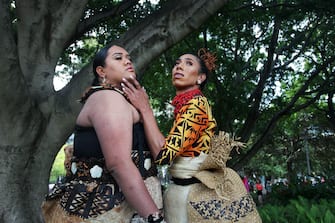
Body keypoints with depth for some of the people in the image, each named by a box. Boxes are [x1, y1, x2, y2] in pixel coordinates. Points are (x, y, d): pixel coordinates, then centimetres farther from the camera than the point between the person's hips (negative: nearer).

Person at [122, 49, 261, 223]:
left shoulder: (196, 103, -16)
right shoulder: (184, 106, 12)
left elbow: (163, 154, -25)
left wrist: (145, 109, -19)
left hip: (195, 193, -8)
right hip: (184, 191, 8)